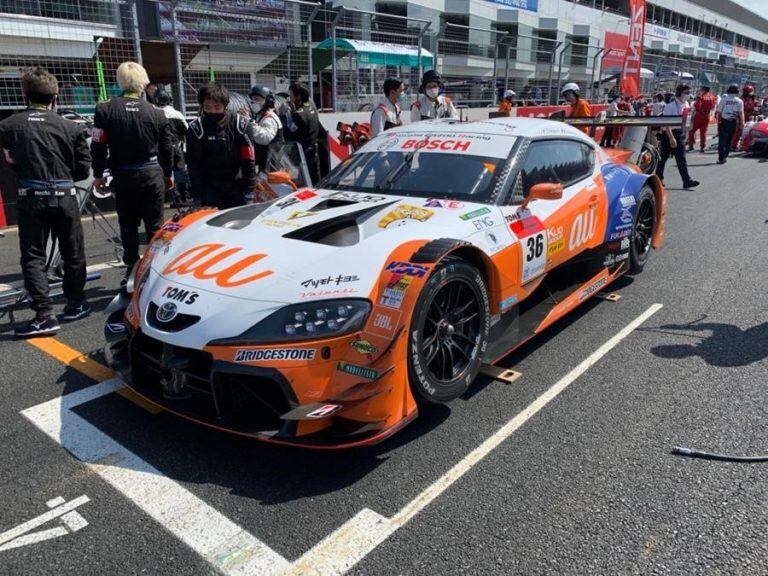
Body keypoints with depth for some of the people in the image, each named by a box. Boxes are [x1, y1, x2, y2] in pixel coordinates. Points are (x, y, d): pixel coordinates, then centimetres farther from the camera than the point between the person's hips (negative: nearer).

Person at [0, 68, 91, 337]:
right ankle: (75, 303, 25)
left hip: (30, 197, 0)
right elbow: (83, 169, -1)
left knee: (33, 256, 4)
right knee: (72, 252, 15)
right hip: (64, 197, 1)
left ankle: (43, 315, -3)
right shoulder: (70, 127, -3)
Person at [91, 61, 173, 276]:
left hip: (123, 176, 0)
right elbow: (167, 148, 4)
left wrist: (98, 174, 8)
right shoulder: (156, 113, -4)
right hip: (153, 174, 0)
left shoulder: (105, 110, -5)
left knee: (128, 225, 11)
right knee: (155, 225, 6)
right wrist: (168, 174, 17)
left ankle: (132, 269, 14)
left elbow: (98, 146, -4)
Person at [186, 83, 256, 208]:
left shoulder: (240, 124, -7)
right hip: (210, 188, 0)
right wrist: (196, 194, -6)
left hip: (237, 187, 1)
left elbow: (249, 158, -4)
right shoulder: (196, 128, -8)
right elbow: (194, 164, -4)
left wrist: (250, 187, -6)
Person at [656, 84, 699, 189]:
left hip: (679, 133, 6)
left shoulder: (686, 105, 6)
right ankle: (658, 179, 18)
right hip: (667, 133, -6)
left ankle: (687, 181, -3)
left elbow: (684, 120, 17)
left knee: (681, 159, 1)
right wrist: (671, 138, -25)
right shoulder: (670, 106, -16)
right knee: (663, 157, 5)